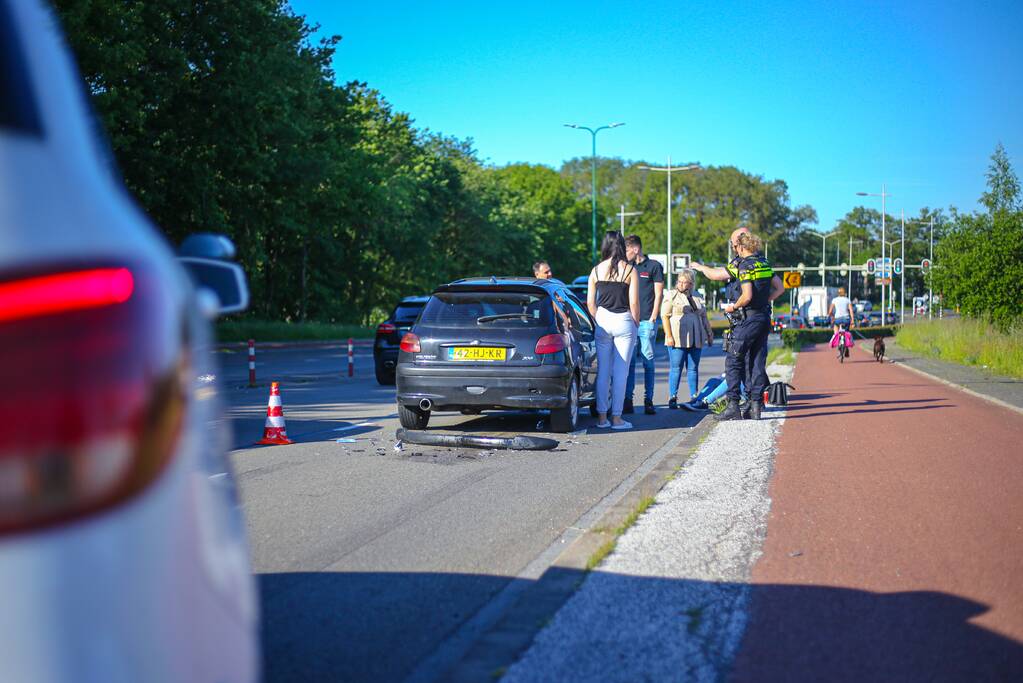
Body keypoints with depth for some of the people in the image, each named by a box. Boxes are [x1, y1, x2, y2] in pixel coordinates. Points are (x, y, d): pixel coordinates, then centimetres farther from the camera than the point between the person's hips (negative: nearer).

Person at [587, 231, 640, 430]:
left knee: (602, 371, 10)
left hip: (602, 320, 3)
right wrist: (635, 324, 5)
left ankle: (601, 416, 11)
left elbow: (590, 302, 3)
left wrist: (597, 322, 13)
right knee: (620, 372, 2)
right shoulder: (629, 270, -6)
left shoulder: (596, 270, 2)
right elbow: (634, 303, -7)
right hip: (624, 321, -3)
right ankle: (616, 418, 3)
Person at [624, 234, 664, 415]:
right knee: (629, 362, 2)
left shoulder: (654, 266, 2)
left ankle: (648, 400, 1)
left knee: (648, 362, -2)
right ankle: (627, 400, 4)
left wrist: (652, 318, -8)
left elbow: (658, 294, -1)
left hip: (647, 321, -4)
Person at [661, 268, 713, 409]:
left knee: (693, 368, 5)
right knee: (676, 368, -6)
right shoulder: (671, 295, 2)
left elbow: (704, 318, 23)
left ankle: (694, 397, 8)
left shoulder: (697, 298, 17)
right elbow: (664, 316, -5)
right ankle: (672, 398, -5)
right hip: (678, 339, -5)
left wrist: (709, 333, 17)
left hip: (695, 339, 5)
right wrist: (669, 336, -13)